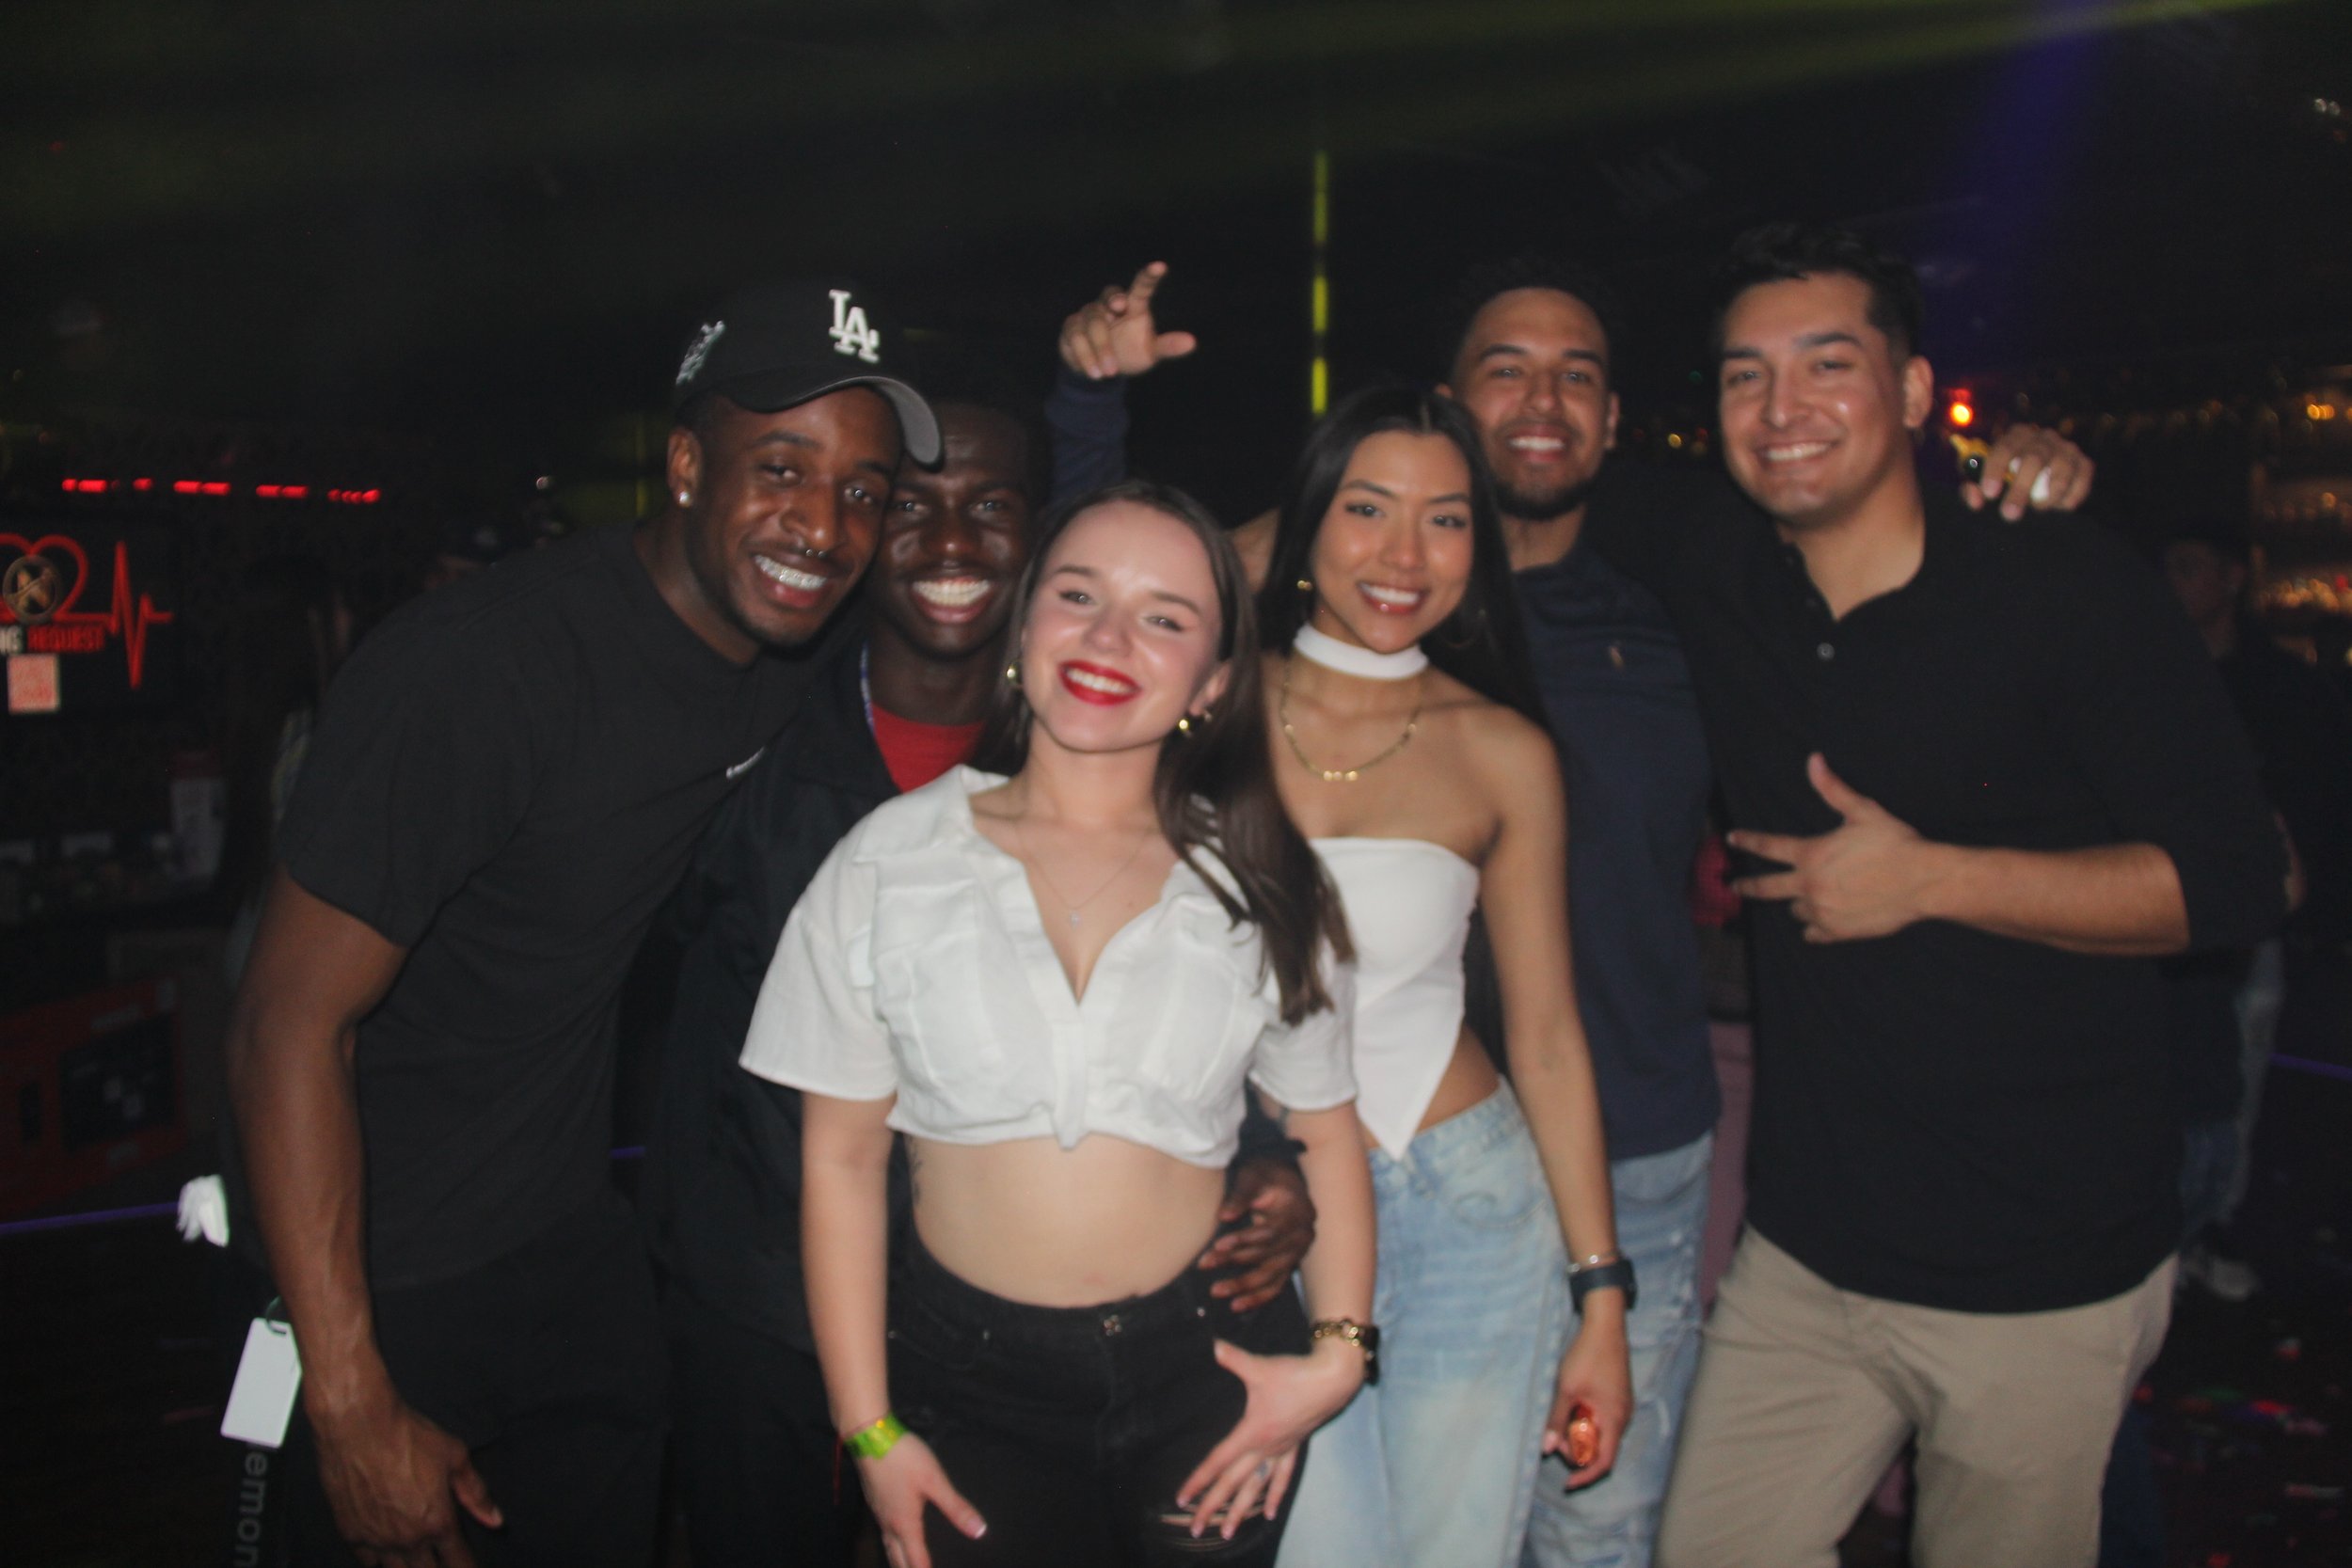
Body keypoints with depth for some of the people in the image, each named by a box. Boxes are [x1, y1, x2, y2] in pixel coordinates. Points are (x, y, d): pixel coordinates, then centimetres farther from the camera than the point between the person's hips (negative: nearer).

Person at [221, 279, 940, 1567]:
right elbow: (292, 1019, -25)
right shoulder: (480, 664, -26)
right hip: (377, 1282, -6)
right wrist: (353, 1407, -23)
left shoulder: (782, 674, -5)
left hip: (578, 1254, 7)